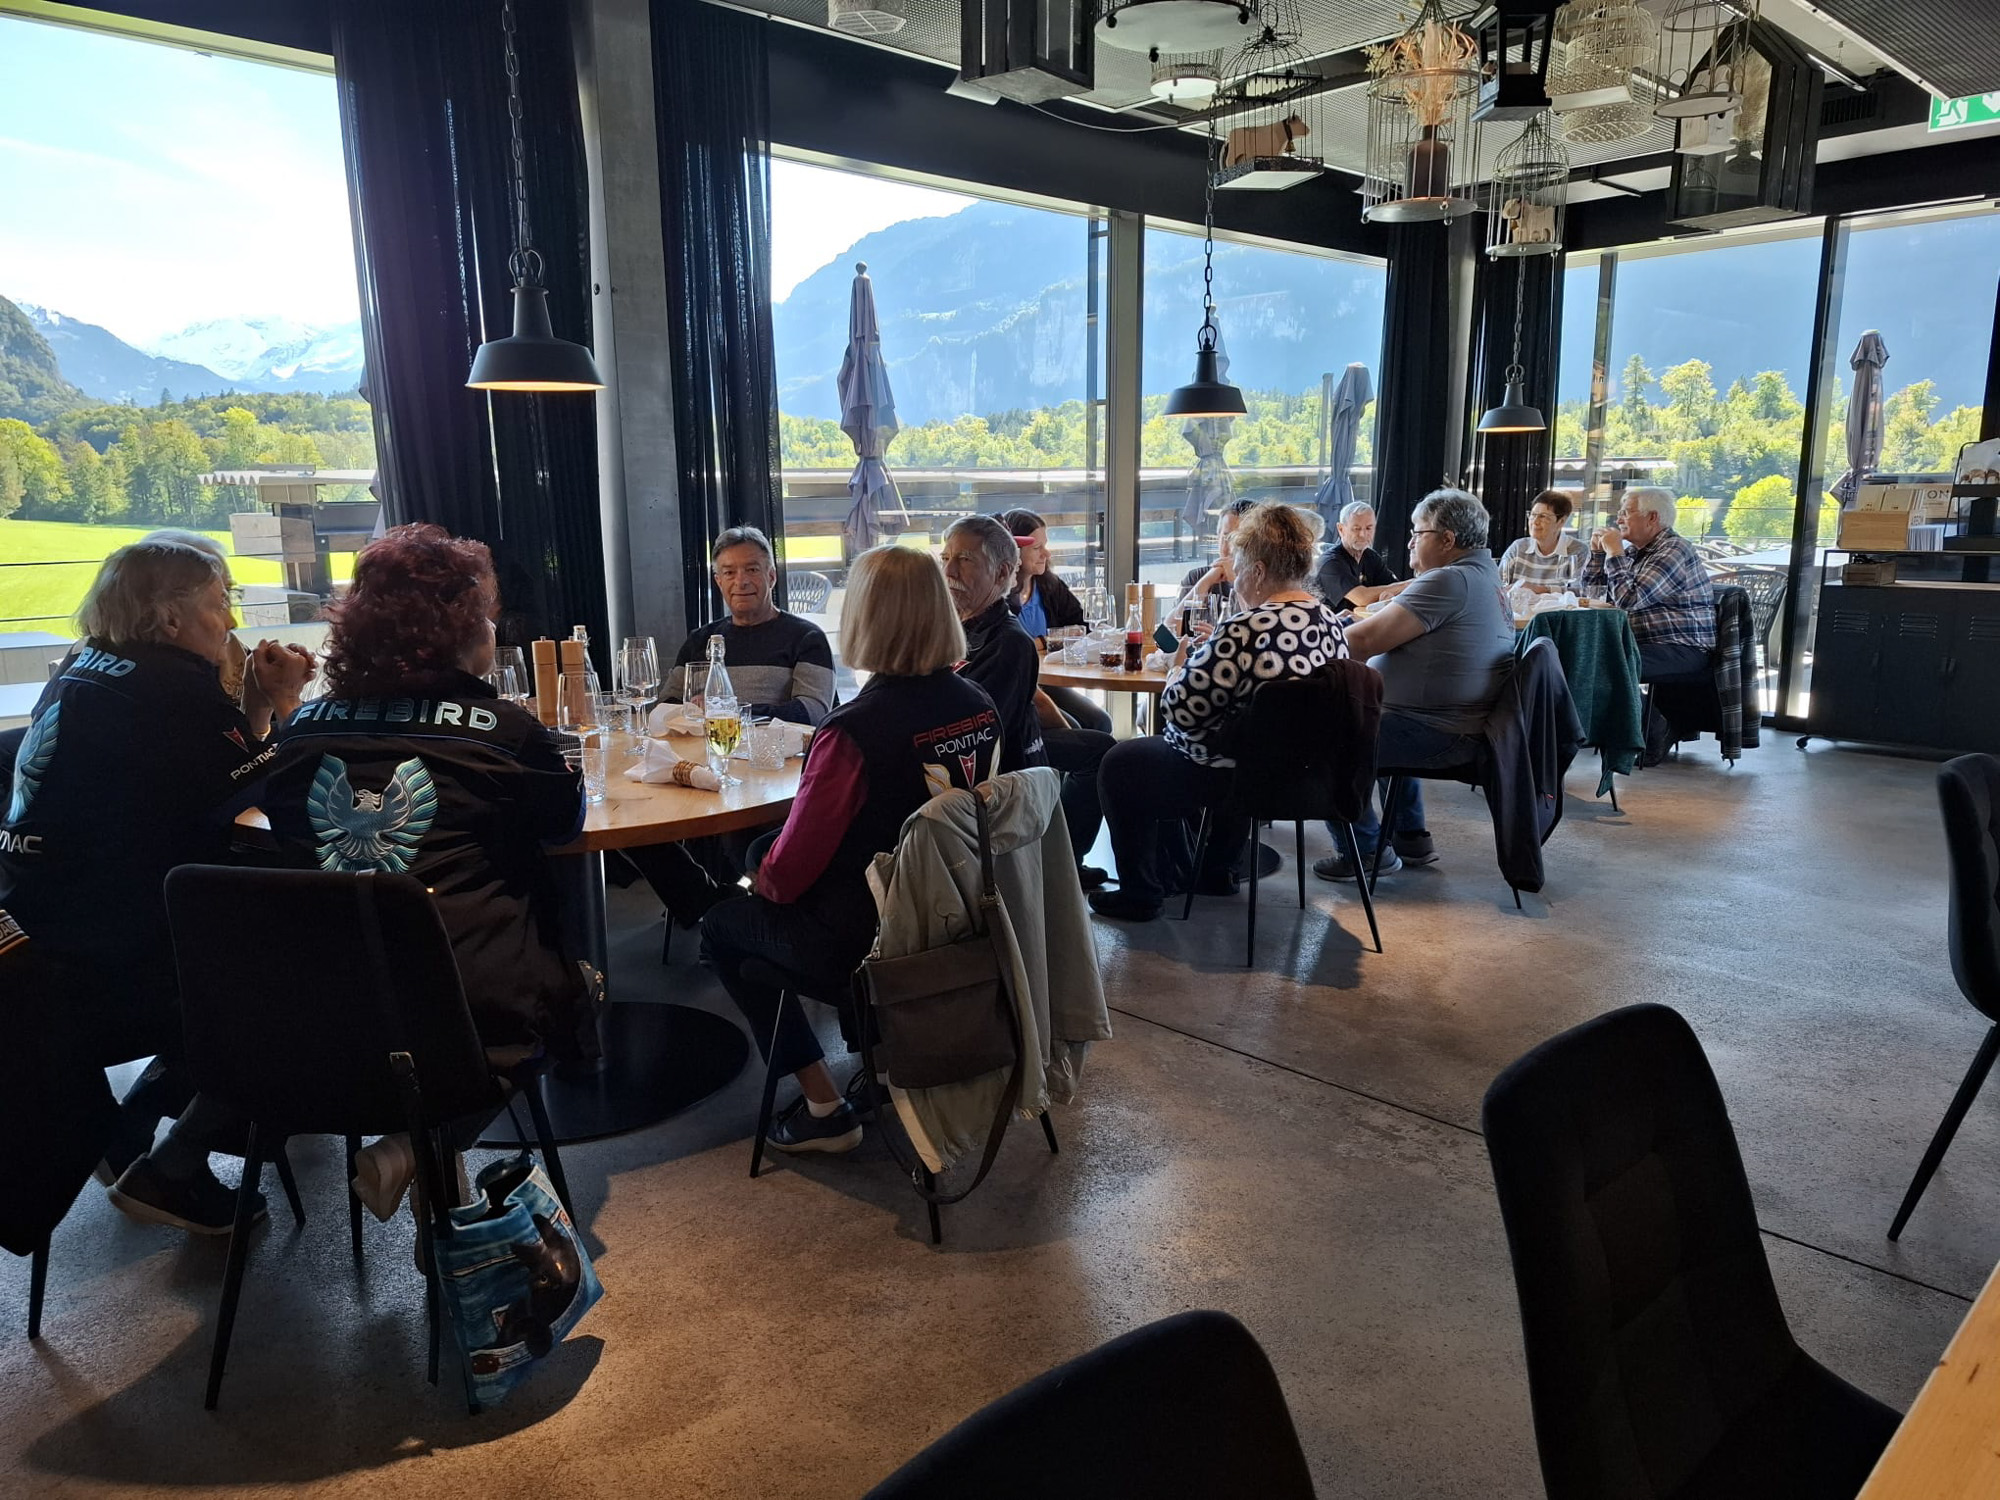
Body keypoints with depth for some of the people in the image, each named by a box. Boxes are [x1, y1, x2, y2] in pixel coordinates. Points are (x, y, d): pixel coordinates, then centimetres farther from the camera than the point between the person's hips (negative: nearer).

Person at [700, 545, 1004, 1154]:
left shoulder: (853, 731, -29)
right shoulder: (980, 706, -7)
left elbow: (789, 871, -20)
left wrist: (765, 877, 6)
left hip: (861, 941, -7)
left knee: (722, 926, 18)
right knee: (761, 849, 27)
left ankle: (824, 1108, 15)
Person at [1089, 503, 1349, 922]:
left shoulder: (1244, 632, -29)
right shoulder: (1330, 621, -2)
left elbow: (1178, 711, -24)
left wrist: (1180, 665, -4)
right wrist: (1208, 652, 10)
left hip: (1239, 776, -9)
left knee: (1119, 764, 11)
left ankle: (1140, 894, 21)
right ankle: (1216, 870, 43)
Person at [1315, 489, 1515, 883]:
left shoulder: (1449, 582, -19)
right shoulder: (1485, 576, 15)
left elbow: (1365, 639, -21)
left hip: (1437, 736, -11)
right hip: (1464, 728, 11)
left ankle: (1367, 849, 2)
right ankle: (1411, 837, 36)